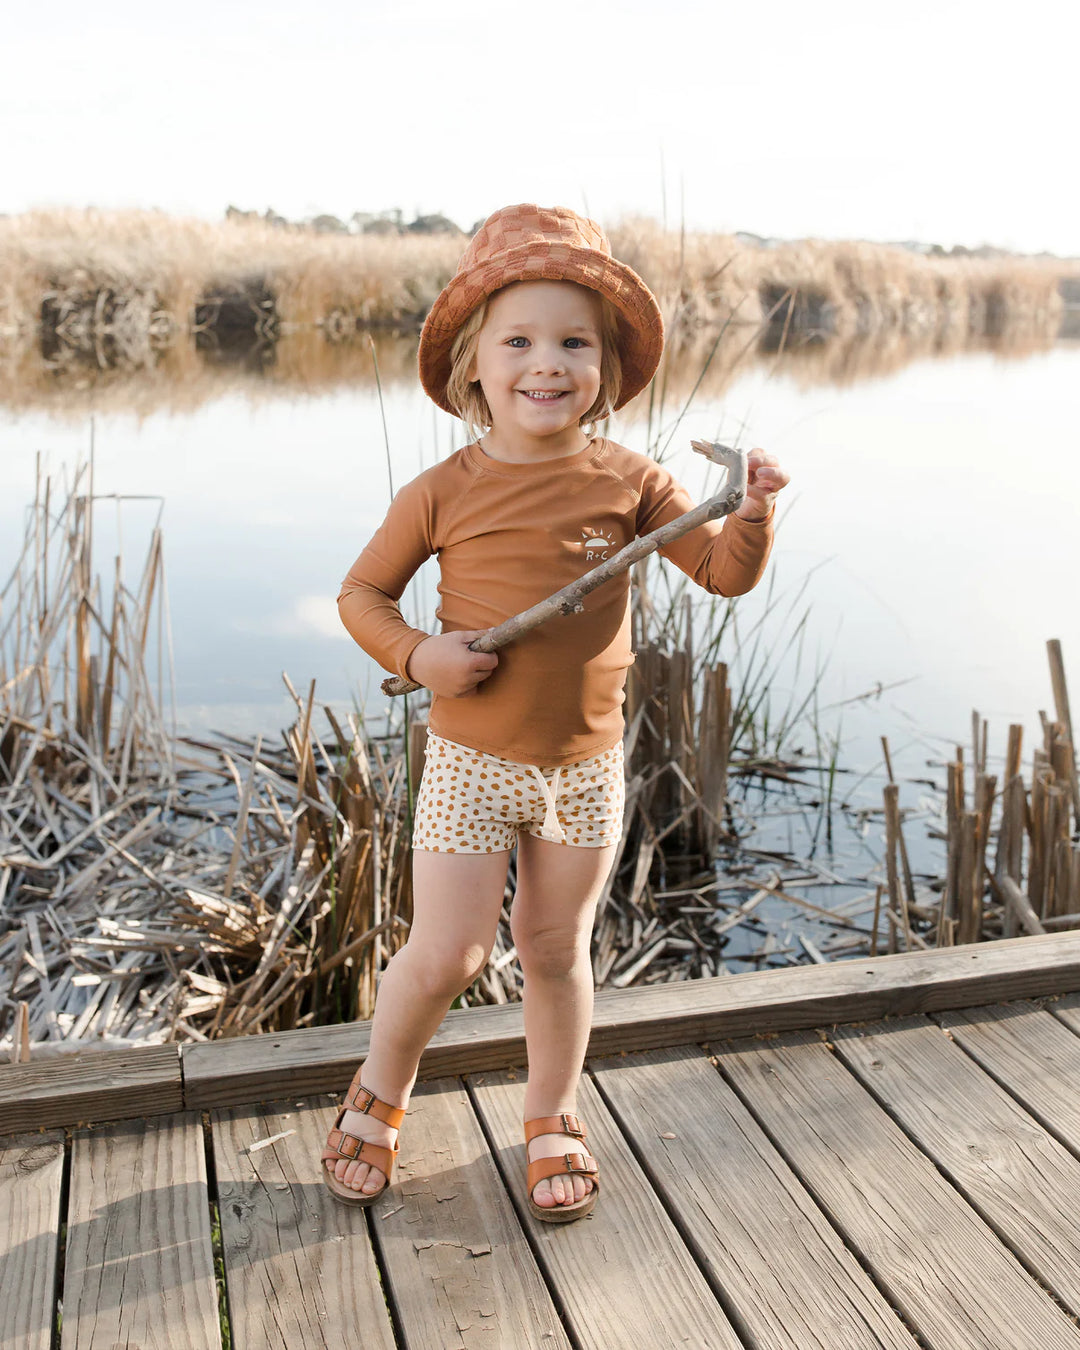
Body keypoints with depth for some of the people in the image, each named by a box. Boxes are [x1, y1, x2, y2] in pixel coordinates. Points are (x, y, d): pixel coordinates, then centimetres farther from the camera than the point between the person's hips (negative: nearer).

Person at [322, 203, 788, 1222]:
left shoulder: (630, 482, -3)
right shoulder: (443, 492, -8)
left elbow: (724, 573, -1)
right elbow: (361, 591, 2)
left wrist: (753, 515, -21)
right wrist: (416, 654, -16)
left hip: (586, 764, 2)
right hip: (471, 759, -2)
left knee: (556, 950, 14)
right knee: (446, 954, 0)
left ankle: (552, 1122, 37)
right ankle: (377, 1097, 30)